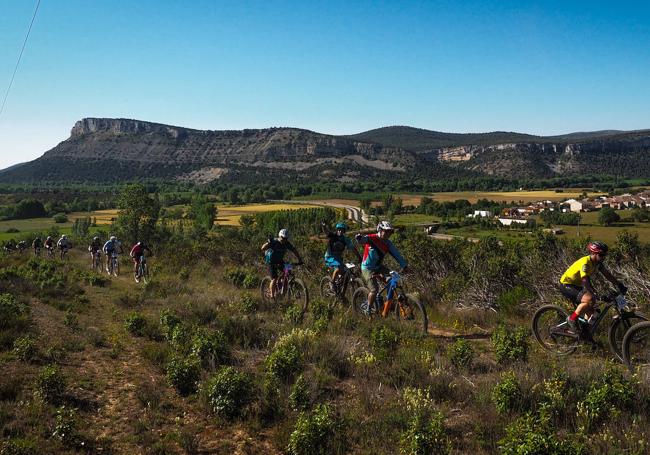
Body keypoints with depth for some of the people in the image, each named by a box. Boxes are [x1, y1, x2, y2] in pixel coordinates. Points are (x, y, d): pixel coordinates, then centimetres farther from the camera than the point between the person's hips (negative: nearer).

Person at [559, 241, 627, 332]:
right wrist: (598, 295, -40)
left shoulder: (598, 263, 0)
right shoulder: (585, 263, -27)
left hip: (576, 285, 10)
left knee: (590, 311, 8)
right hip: (566, 285, -10)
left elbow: (607, 274, 6)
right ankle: (572, 319, -15)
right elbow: (585, 282, -35)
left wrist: (619, 285, -3)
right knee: (590, 300, -28)